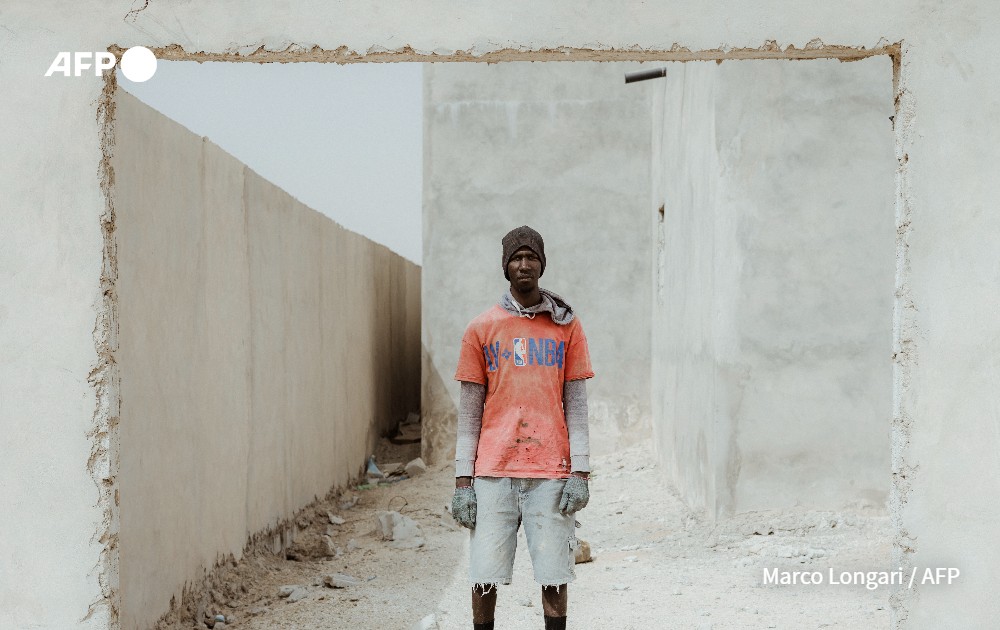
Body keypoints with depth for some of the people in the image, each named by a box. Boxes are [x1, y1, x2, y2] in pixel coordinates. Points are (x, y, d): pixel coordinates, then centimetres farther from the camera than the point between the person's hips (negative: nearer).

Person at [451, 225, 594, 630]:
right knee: (485, 576, 0)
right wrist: (463, 480, 1)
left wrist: (580, 472, -3)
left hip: (551, 473, 0)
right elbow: (469, 412, 7)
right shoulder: (481, 330, 7)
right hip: (493, 473, 0)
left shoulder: (567, 326, 7)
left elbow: (576, 404, 6)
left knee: (554, 574, 0)